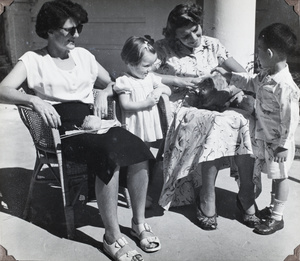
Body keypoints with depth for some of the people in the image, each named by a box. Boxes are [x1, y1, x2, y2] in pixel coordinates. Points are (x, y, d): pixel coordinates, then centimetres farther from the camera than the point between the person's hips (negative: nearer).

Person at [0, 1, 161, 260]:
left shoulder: (83, 55, 17)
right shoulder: (33, 59, 4)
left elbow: (113, 83, 23)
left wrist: (103, 93, 0)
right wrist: (34, 100, -27)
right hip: (63, 127, -4)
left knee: (138, 151, -23)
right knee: (111, 157, -33)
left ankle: (139, 222, -5)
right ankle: (112, 237, -19)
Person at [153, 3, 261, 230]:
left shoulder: (212, 45, 11)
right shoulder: (163, 49, 2)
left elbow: (243, 74, 11)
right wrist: (179, 80, -14)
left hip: (214, 105, 4)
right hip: (182, 110, -3)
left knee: (244, 120, -28)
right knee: (218, 122, -35)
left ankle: (247, 194, -17)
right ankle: (207, 198, -22)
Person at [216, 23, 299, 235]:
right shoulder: (266, 74, -4)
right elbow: (252, 83, 17)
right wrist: (229, 76, 16)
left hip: (278, 142, -8)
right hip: (266, 137, 8)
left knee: (280, 176, 9)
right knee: (275, 175, 22)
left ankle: (277, 218, 24)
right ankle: (274, 207, 41)